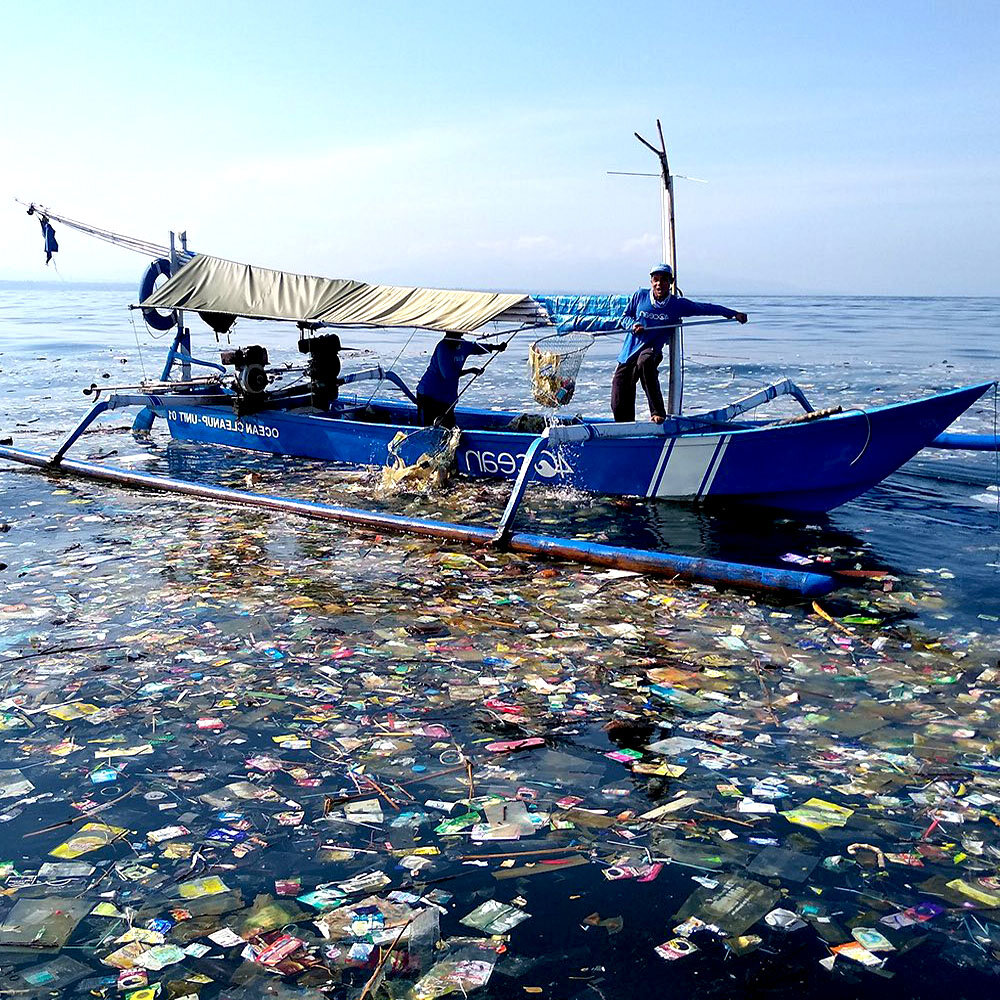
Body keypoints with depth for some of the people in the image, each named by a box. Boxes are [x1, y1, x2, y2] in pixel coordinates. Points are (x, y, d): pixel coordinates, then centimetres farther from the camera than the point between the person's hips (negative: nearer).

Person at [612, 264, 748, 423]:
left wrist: (733, 313, 12)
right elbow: (625, 317, 15)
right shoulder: (640, 296, 5)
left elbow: (705, 308, 12)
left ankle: (658, 413, -35)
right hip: (628, 353, 2)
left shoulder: (678, 304, 3)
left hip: (651, 351, -2)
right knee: (619, 406, -8)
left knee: (645, 362, -41)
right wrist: (633, 325, -8)